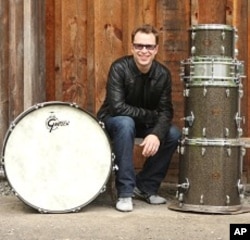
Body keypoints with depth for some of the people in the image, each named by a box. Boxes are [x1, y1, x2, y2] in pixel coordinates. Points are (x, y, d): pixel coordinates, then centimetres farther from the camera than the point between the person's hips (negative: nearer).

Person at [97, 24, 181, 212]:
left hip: (145, 124, 5)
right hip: (112, 120, -4)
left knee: (173, 134, -18)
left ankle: (146, 186, 1)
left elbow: (166, 111, -15)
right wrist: (150, 115, -26)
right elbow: (117, 107, -33)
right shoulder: (120, 68, -24)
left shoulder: (163, 74, -12)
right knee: (125, 123, -37)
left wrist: (156, 134, -35)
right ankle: (125, 192, -30)